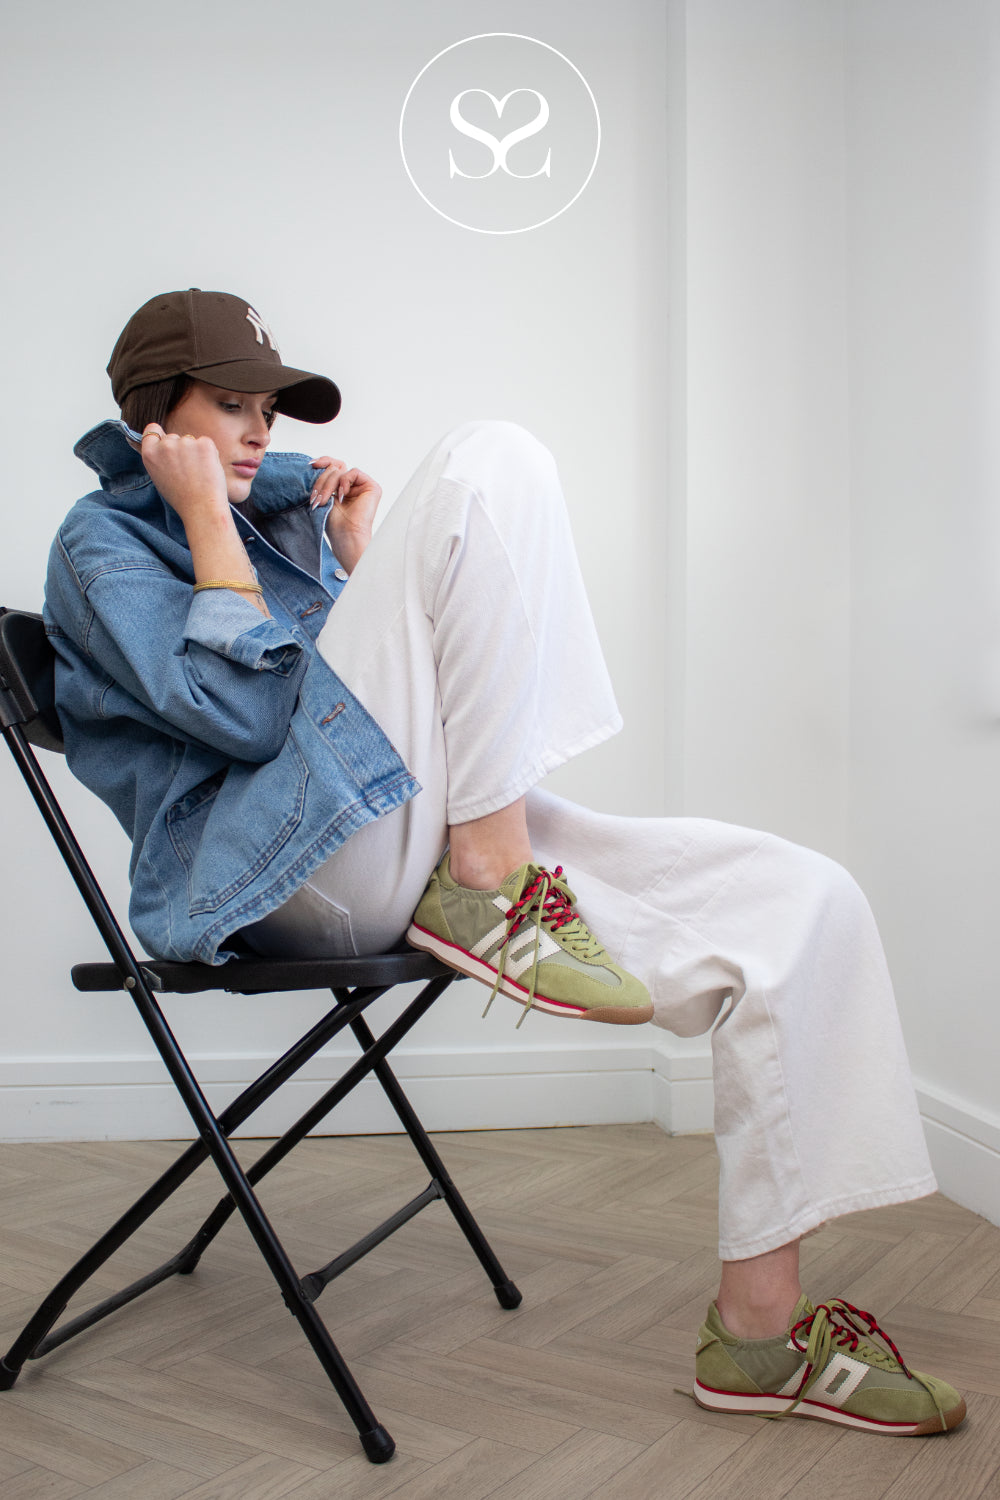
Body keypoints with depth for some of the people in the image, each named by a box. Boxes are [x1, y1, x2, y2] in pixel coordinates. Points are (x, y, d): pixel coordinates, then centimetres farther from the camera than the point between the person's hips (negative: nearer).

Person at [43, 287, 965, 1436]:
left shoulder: (280, 510, 27)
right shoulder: (100, 543, 7)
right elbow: (241, 713, -12)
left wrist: (358, 562, 14)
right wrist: (208, 523, -4)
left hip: (404, 848, 8)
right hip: (278, 864, -7)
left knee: (804, 904, -5)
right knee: (488, 464, -16)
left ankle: (762, 1323, -2)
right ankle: (490, 885, -18)